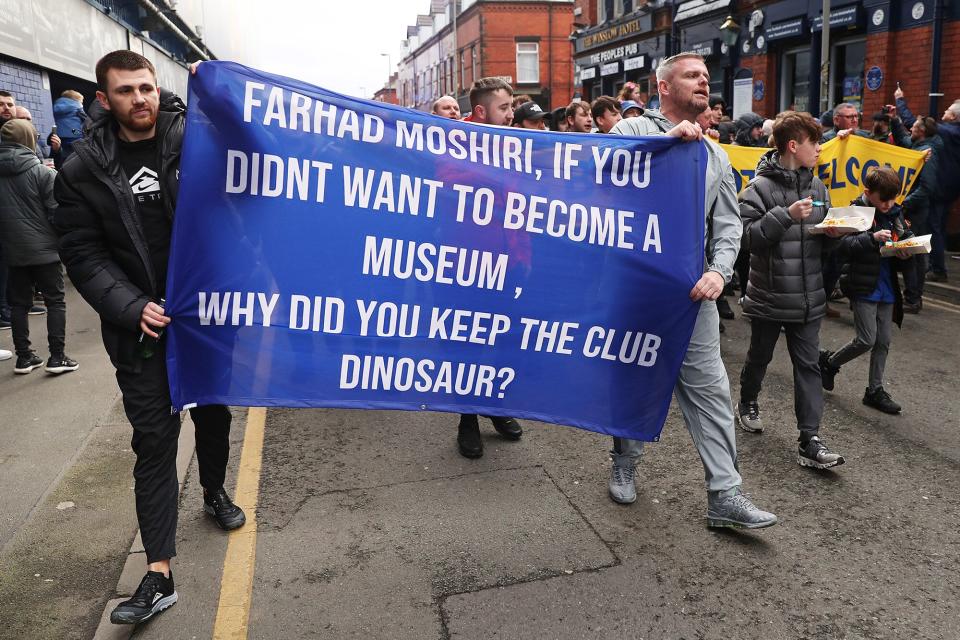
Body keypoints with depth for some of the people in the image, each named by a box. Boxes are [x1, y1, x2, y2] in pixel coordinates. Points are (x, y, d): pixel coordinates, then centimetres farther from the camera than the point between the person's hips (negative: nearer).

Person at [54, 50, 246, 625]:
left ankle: (215, 493, 47)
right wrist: (131, 308, -16)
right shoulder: (84, 169, 0)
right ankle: (159, 576, 6)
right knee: (154, 442, 0)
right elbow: (83, 254, -2)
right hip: (144, 328, 0)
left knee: (215, 414, 18)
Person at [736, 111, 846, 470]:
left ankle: (810, 441, 5)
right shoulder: (761, 187, -11)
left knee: (808, 365, 3)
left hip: (808, 296, 5)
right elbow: (746, 235, -20)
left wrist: (833, 232, -3)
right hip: (769, 295, -5)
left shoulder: (817, 187, 8)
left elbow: (825, 229, 18)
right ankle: (748, 402, 43)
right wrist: (786, 215, -25)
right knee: (760, 356, 15)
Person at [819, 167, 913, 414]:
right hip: (863, 288, -7)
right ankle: (828, 361, 20)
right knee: (866, 340, -6)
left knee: (883, 342, 11)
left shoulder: (895, 213, 6)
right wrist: (872, 238, -34)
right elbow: (843, 246, -23)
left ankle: (875, 390, 23)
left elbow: (909, 237, 17)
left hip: (886, 289, 7)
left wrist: (906, 252, -5)